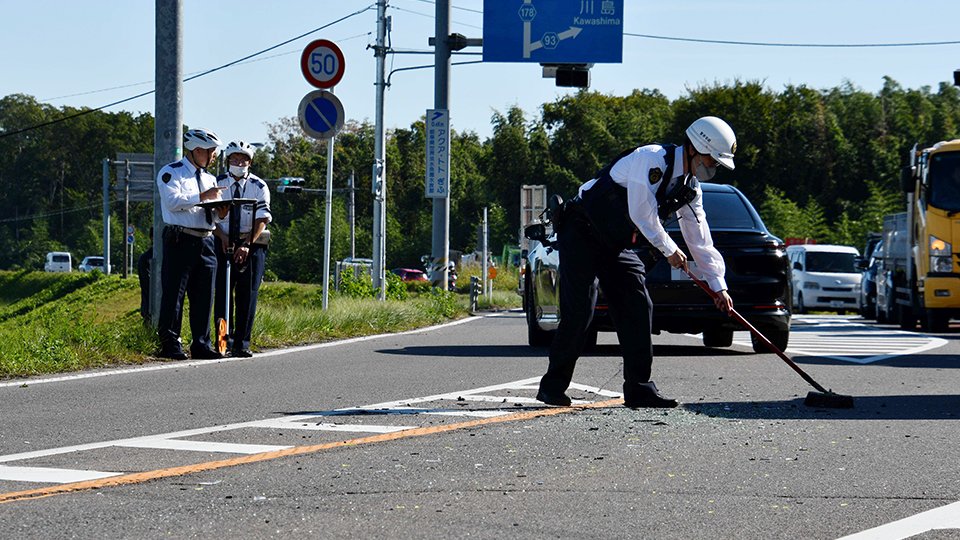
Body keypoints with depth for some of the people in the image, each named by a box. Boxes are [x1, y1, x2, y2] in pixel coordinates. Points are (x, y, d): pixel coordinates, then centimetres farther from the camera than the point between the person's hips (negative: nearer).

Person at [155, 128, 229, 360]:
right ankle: (170, 343, -4)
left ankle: (201, 344, 11)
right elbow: (172, 201, -16)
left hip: (206, 242, 7)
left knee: (204, 296, 6)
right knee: (174, 293, -6)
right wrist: (202, 197, -16)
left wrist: (220, 212, -1)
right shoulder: (171, 173, 0)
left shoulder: (209, 179, 23)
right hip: (180, 240, -7)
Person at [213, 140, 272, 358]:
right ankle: (224, 340, -2)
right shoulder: (218, 184, 1)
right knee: (223, 293, -5)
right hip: (224, 242, 0)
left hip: (252, 244, 0)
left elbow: (261, 220, -8)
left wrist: (247, 245, -19)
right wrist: (222, 236, -17)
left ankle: (242, 344, 1)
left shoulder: (259, 187, -2)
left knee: (247, 295, -2)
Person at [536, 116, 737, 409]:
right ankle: (553, 386, -3)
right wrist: (669, 249, -12)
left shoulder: (690, 189, 4)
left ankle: (639, 388, 0)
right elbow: (641, 214, -24)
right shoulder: (652, 158, -22)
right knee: (579, 311, -12)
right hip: (581, 233, -8)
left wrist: (718, 286, 5)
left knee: (638, 307, -3)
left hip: (617, 244, 8)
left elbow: (701, 240, 9)